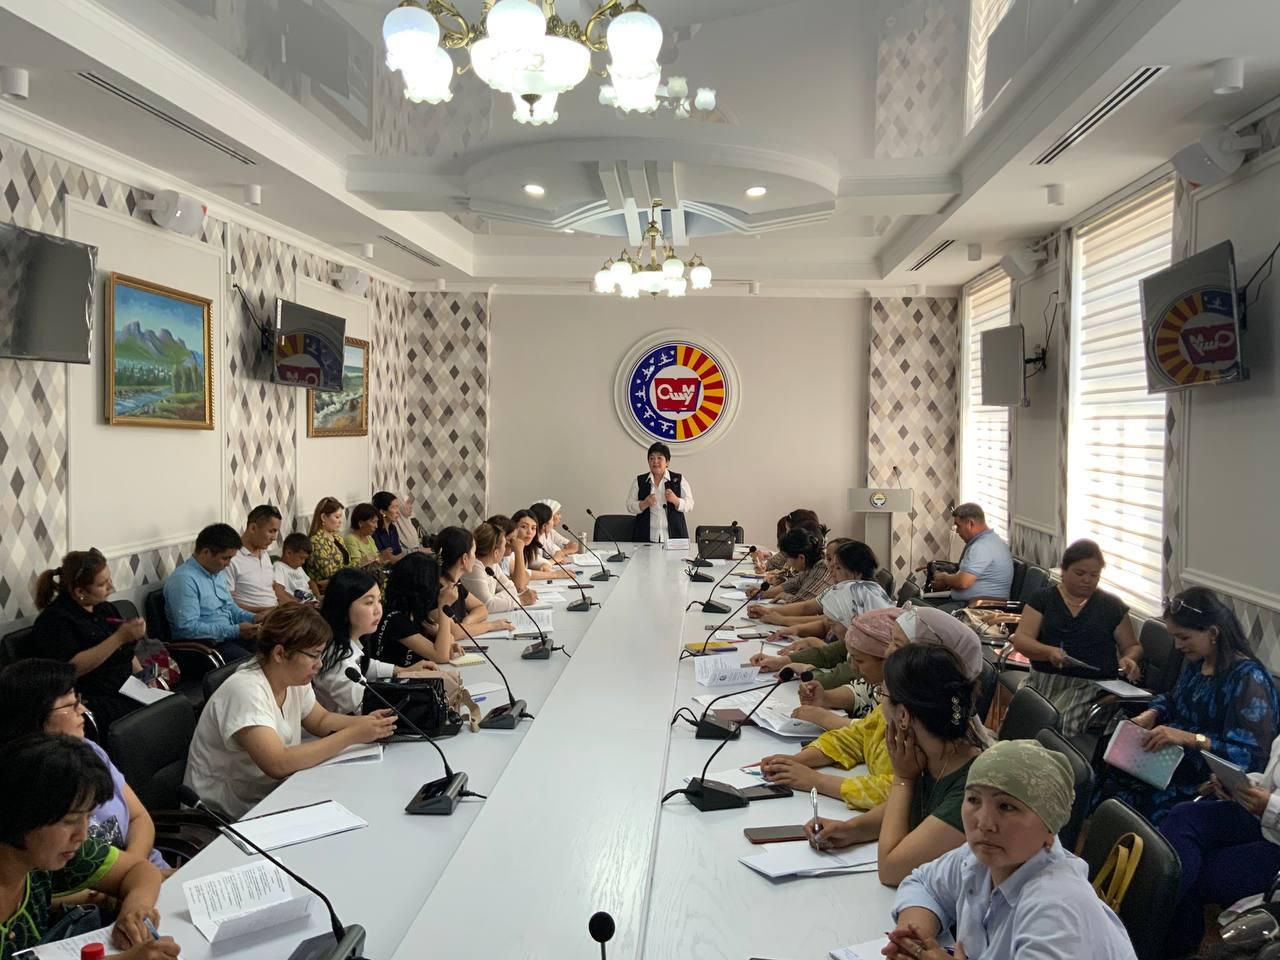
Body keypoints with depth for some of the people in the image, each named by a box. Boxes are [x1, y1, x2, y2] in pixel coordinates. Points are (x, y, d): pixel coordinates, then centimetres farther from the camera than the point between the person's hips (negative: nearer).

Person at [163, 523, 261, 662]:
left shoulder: (218, 572, 15)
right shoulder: (184, 580, -15)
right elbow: (188, 628, -22)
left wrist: (252, 618, 7)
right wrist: (235, 630, -21)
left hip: (231, 635, 9)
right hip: (203, 644, -9)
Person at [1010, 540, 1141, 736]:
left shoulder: (1112, 606, 12)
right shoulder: (1044, 598, 10)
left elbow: (1133, 646, 21)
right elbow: (1020, 639, 2)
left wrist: (1128, 660, -3)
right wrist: (1049, 652, -18)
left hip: (1092, 685, -1)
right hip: (1044, 680, 1)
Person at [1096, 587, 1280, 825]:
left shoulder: (1248, 678, -15)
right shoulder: (1196, 660, 8)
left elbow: (1250, 756, -20)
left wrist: (1190, 738, -29)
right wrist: (1151, 714, 3)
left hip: (1206, 784, -7)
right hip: (1175, 759, 7)